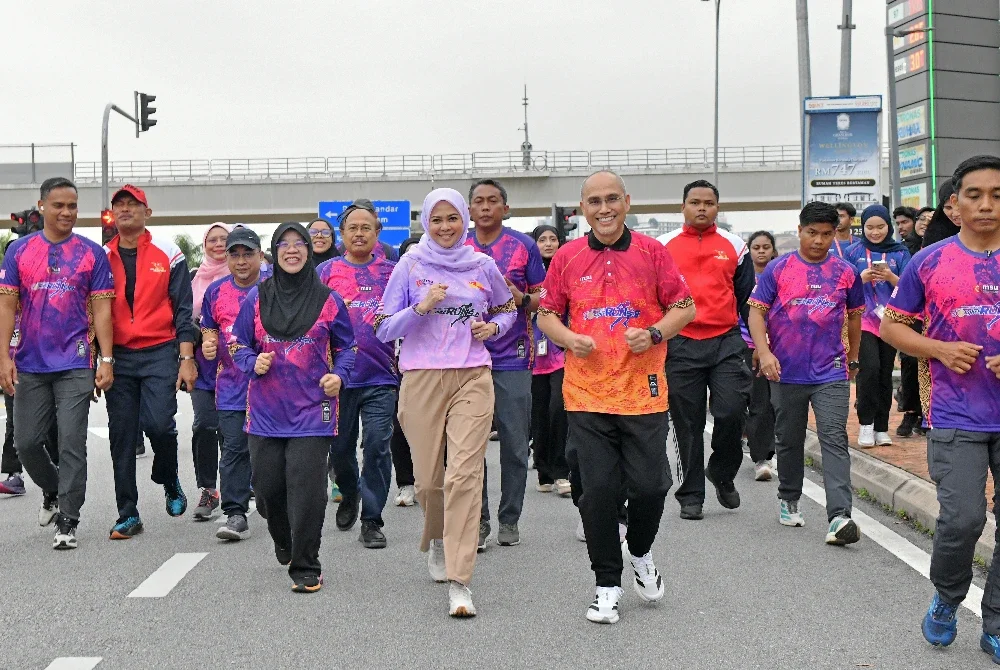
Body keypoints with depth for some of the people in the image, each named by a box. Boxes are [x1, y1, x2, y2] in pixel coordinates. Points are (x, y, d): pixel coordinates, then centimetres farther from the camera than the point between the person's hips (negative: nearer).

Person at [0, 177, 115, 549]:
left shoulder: (92, 253, 1)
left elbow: (102, 309, 0)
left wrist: (106, 359, -7)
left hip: (75, 365, -2)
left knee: (71, 443, -4)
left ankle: (67, 521, 5)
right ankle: (53, 491, 35)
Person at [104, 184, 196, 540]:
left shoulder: (168, 253, 2)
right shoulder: (102, 257, 10)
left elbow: (183, 309, 0)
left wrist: (186, 359, -7)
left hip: (160, 353, -3)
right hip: (118, 357, 3)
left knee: (159, 423, -17)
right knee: (122, 435, 2)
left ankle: (169, 481, 14)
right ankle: (128, 515, 11)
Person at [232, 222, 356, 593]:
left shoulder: (328, 300, 2)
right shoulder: (256, 298, 5)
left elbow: (345, 347, 10)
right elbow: (240, 345, 10)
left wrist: (338, 375, -9)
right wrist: (253, 364, -11)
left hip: (312, 409, -2)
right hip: (265, 408, 2)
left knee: (306, 488, -8)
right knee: (267, 488, 6)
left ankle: (306, 568, 5)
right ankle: (283, 540, 39)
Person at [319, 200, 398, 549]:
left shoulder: (392, 271, 9)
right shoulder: (326, 271, 8)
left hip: (380, 375, -1)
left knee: (377, 447, -6)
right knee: (340, 448, 10)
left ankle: (372, 520, 5)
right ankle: (350, 494, 40)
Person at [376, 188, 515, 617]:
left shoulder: (483, 265, 9)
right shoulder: (411, 265, 4)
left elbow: (508, 310, 24)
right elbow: (385, 329, 2)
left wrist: (493, 327, 3)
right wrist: (421, 308, -13)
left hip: (473, 377, 0)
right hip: (422, 379, 0)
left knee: (465, 475, -12)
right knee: (428, 477, 5)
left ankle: (459, 581, -11)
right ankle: (437, 540, 38)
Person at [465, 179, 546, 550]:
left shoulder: (524, 245, 2)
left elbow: (543, 297, 5)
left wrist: (522, 299, -15)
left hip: (513, 358, -2)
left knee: (515, 446, 2)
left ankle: (509, 520, 15)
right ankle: (477, 522, 11)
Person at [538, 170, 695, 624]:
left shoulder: (652, 252, 2)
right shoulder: (566, 258, 5)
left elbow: (685, 307, 6)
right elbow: (546, 315, 12)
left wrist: (655, 333, -12)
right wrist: (570, 339, -9)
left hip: (643, 391, 0)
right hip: (586, 394, 1)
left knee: (650, 485, 0)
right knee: (598, 490, 1)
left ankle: (641, 554, 32)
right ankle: (607, 585, 16)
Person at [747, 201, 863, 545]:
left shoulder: (846, 272, 5)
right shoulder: (777, 269, 0)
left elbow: (854, 316, 18)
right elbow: (757, 312, -2)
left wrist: (853, 360, 24)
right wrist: (764, 352, -16)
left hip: (831, 374, 0)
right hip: (787, 373, 0)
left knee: (835, 440, -11)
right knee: (789, 440, 14)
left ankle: (839, 517, -18)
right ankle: (788, 500, 34)